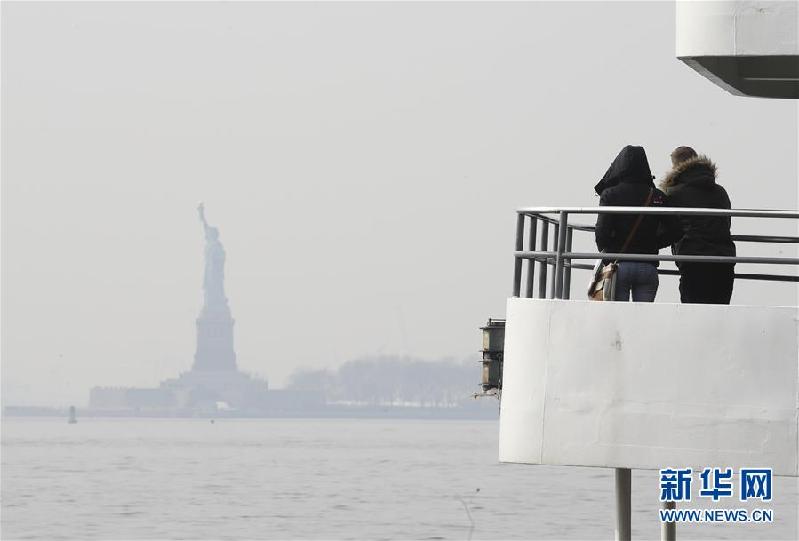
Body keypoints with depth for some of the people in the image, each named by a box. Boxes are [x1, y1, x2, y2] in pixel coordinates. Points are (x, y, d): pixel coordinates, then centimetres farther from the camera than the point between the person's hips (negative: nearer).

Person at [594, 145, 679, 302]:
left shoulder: (610, 194, -3)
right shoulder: (657, 196, 4)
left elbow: (602, 231, -10)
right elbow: (673, 230, 0)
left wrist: (605, 253, 6)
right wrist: (651, 245, 12)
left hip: (618, 265, -2)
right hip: (648, 268, 2)